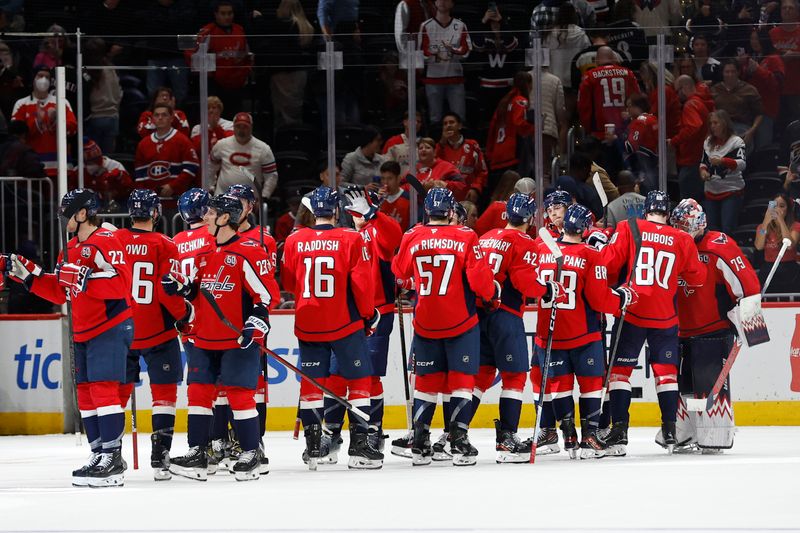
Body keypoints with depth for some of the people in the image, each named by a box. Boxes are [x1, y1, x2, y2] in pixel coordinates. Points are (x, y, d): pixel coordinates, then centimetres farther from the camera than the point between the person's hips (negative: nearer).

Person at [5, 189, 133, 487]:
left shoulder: (105, 242, -13)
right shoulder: (72, 249, 17)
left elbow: (121, 284, -23)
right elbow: (60, 293, 20)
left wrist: (86, 279, -29)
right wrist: (28, 275, 13)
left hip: (110, 328, -10)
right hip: (83, 333, 10)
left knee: (103, 389, -15)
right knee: (85, 393, 9)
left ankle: (112, 458, -17)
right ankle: (100, 454, 15)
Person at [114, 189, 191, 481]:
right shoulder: (164, 246, -11)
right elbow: (169, 293, -14)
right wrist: (186, 313, 5)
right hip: (158, 334, -3)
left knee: (117, 391, 13)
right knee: (164, 392, 4)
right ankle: (160, 457, -4)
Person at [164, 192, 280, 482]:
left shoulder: (248, 252, -12)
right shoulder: (206, 250, 13)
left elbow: (268, 292, -13)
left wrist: (256, 322, -22)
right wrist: (182, 286, 4)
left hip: (238, 340, -8)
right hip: (205, 338, 8)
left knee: (239, 393, -7)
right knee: (199, 391, 5)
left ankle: (252, 454, 2)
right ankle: (197, 454, 10)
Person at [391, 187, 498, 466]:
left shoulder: (412, 237, -1)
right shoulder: (465, 237, -11)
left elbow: (399, 271, 16)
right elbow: (480, 279, -13)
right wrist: (493, 291, 7)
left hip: (425, 324, 3)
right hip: (461, 323, -3)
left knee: (426, 381, 12)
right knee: (461, 380, 4)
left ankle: (420, 445, 11)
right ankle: (459, 443, -3)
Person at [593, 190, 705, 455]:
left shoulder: (628, 229, -4)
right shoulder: (682, 240, 3)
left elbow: (609, 263, -7)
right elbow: (696, 277, 11)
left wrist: (611, 285, 13)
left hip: (631, 313, -2)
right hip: (665, 316, 2)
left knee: (620, 369, 4)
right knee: (666, 370, 13)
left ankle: (619, 432, -3)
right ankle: (670, 431, 11)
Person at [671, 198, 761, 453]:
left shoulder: (719, 247, -13)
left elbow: (746, 280, -16)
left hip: (715, 329, -8)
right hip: (684, 331, 8)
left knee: (711, 381, -11)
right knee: (681, 382, 12)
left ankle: (717, 437, -8)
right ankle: (681, 434, 21)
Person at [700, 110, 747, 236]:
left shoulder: (736, 141, -8)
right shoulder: (708, 142, 11)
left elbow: (742, 164, -20)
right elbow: (703, 162, 22)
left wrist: (722, 161, -35)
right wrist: (703, 170, -1)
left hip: (732, 192, -6)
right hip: (711, 192, 6)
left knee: (727, 230, -14)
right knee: (712, 230, 7)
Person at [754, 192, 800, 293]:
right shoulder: (763, 227, 11)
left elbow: (790, 245, -15)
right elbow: (759, 246, -6)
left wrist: (781, 221, -18)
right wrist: (766, 222, -14)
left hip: (789, 272, -2)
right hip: (768, 270, 2)